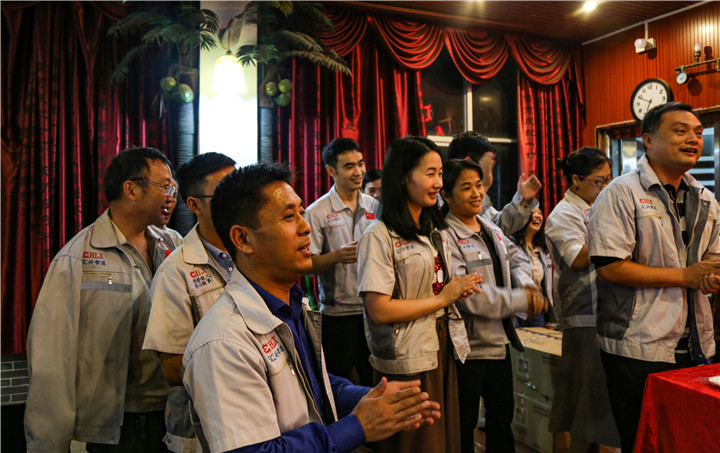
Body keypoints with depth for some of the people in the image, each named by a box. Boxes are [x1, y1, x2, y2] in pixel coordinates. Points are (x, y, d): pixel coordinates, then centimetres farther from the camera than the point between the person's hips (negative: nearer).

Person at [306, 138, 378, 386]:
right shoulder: (317, 212, -5)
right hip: (338, 311, -4)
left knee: (373, 377, 13)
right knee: (343, 379, 6)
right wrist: (337, 256, -23)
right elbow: (307, 263, -8)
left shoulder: (375, 206, 8)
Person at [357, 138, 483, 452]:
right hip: (407, 361, -7)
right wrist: (443, 298, -15)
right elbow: (378, 310, -21)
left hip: (442, 350, 8)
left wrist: (459, 289, 0)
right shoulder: (379, 236, -16)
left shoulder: (435, 231, 10)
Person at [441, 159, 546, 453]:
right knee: (463, 428, 8)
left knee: (502, 417, 24)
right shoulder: (446, 237, -19)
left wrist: (526, 284, -7)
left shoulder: (490, 229, 8)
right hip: (467, 349, -8)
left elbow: (516, 257, 17)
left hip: (500, 342, 8)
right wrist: (521, 300, -20)